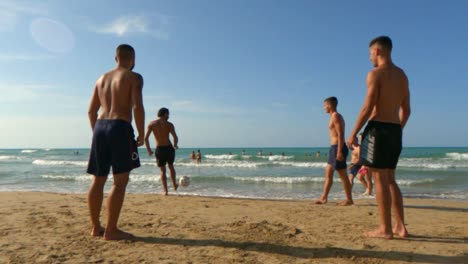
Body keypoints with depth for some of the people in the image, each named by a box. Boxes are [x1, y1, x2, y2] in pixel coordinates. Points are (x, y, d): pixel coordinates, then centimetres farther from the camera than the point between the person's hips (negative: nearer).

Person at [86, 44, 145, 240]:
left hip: (100, 127, 7)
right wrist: (141, 134, -6)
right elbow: (137, 107, -13)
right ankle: (111, 230, -5)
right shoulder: (134, 77, 1)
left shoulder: (102, 78, 20)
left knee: (98, 180, 10)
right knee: (120, 180, -5)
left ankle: (96, 227, 18)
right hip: (120, 128, -7)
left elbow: (91, 111, 19)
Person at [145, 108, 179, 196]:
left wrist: (149, 150, 6)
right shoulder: (169, 124, -3)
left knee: (163, 170, 13)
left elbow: (146, 138, -5)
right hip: (169, 148, -1)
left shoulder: (151, 124, 2)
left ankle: (165, 191, 8)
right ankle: (174, 185, 35)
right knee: (171, 166, 24)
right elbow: (175, 138, -12)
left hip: (159, 149, 1)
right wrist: (175, 145, 9)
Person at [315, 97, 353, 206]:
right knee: (328, 172, 11)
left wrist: (339, 151, -24)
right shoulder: (334, 116, 19)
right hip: (334, 148, 10)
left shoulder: (336, 116, -10)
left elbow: (340, 135, -19)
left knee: (342, 175, -4)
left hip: (337, 148, -10)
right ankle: (324, 197, 16)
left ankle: (349, 199, 4)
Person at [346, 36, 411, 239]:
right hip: (395, 130, 8)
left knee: (380, 179, -3)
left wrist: (353, 134, -10)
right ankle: (400, 226, 18)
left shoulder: (375, 74, -8)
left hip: (378, 128, -8)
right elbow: (406, 110, 17)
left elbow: (368, 108, -15)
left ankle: (385, 229, 3)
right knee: (390, 179, 15)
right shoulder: (402, 75, 16)